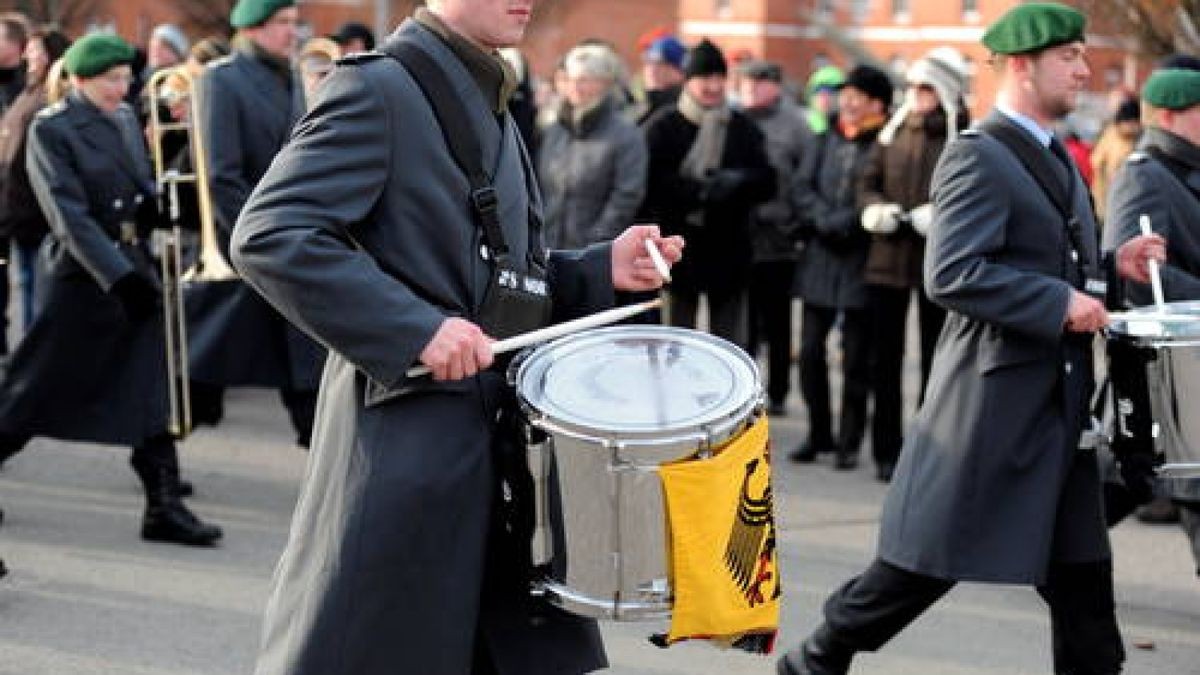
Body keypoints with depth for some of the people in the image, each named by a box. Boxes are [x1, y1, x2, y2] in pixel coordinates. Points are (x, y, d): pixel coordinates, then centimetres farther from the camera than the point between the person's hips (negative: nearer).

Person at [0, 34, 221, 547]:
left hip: (134, 268, 6)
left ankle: (164, 507, 3)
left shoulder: (125, 119, 10)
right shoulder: (51, 129, -10)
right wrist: (119, 276, -23)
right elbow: (70, 215, -16)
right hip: (84, 274, -6)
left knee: (150, 390, 1)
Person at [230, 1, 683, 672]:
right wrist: (414, 329, -25)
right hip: (406, 441, -8)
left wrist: (601, 270, 5)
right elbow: (268, 235, -19)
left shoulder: (491, 108, 17)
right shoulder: (378, 87, -10)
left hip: (502, 438, 8)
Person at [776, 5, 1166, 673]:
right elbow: (952, 274, -24)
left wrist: (1113, 267, 8)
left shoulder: (1059, 160, 17)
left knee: (1081, 564, 9)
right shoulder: (978, 157, -14)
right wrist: (1059, 304, -23)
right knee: (934, 554, 0)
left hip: (1062, 398, 9)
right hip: (996, 394, -8)